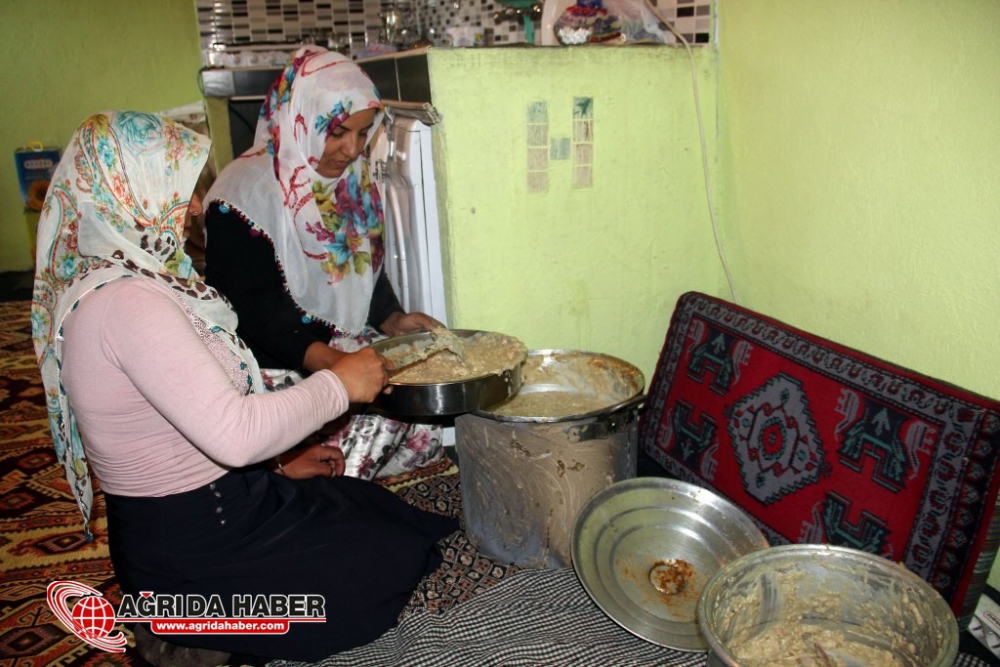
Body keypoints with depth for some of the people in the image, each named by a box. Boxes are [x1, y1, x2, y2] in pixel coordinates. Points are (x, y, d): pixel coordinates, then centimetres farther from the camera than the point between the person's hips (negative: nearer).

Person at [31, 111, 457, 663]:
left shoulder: (110, 284, 7)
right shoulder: (127, 304, -26)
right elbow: (235, 433, -33)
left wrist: (277, 467, 11)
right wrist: (337, 384, -19)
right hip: (194, 559, -9)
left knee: (387, 510, 14)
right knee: (404, 558, 0)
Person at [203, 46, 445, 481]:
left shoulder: (353, 180, 9)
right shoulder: (245, 193, -15)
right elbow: (254, 310, -20)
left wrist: (393, 321, -4)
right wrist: (331, 363, -32)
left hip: (346, 345, 8)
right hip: (274, 363, -7)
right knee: (378, 413, -26)